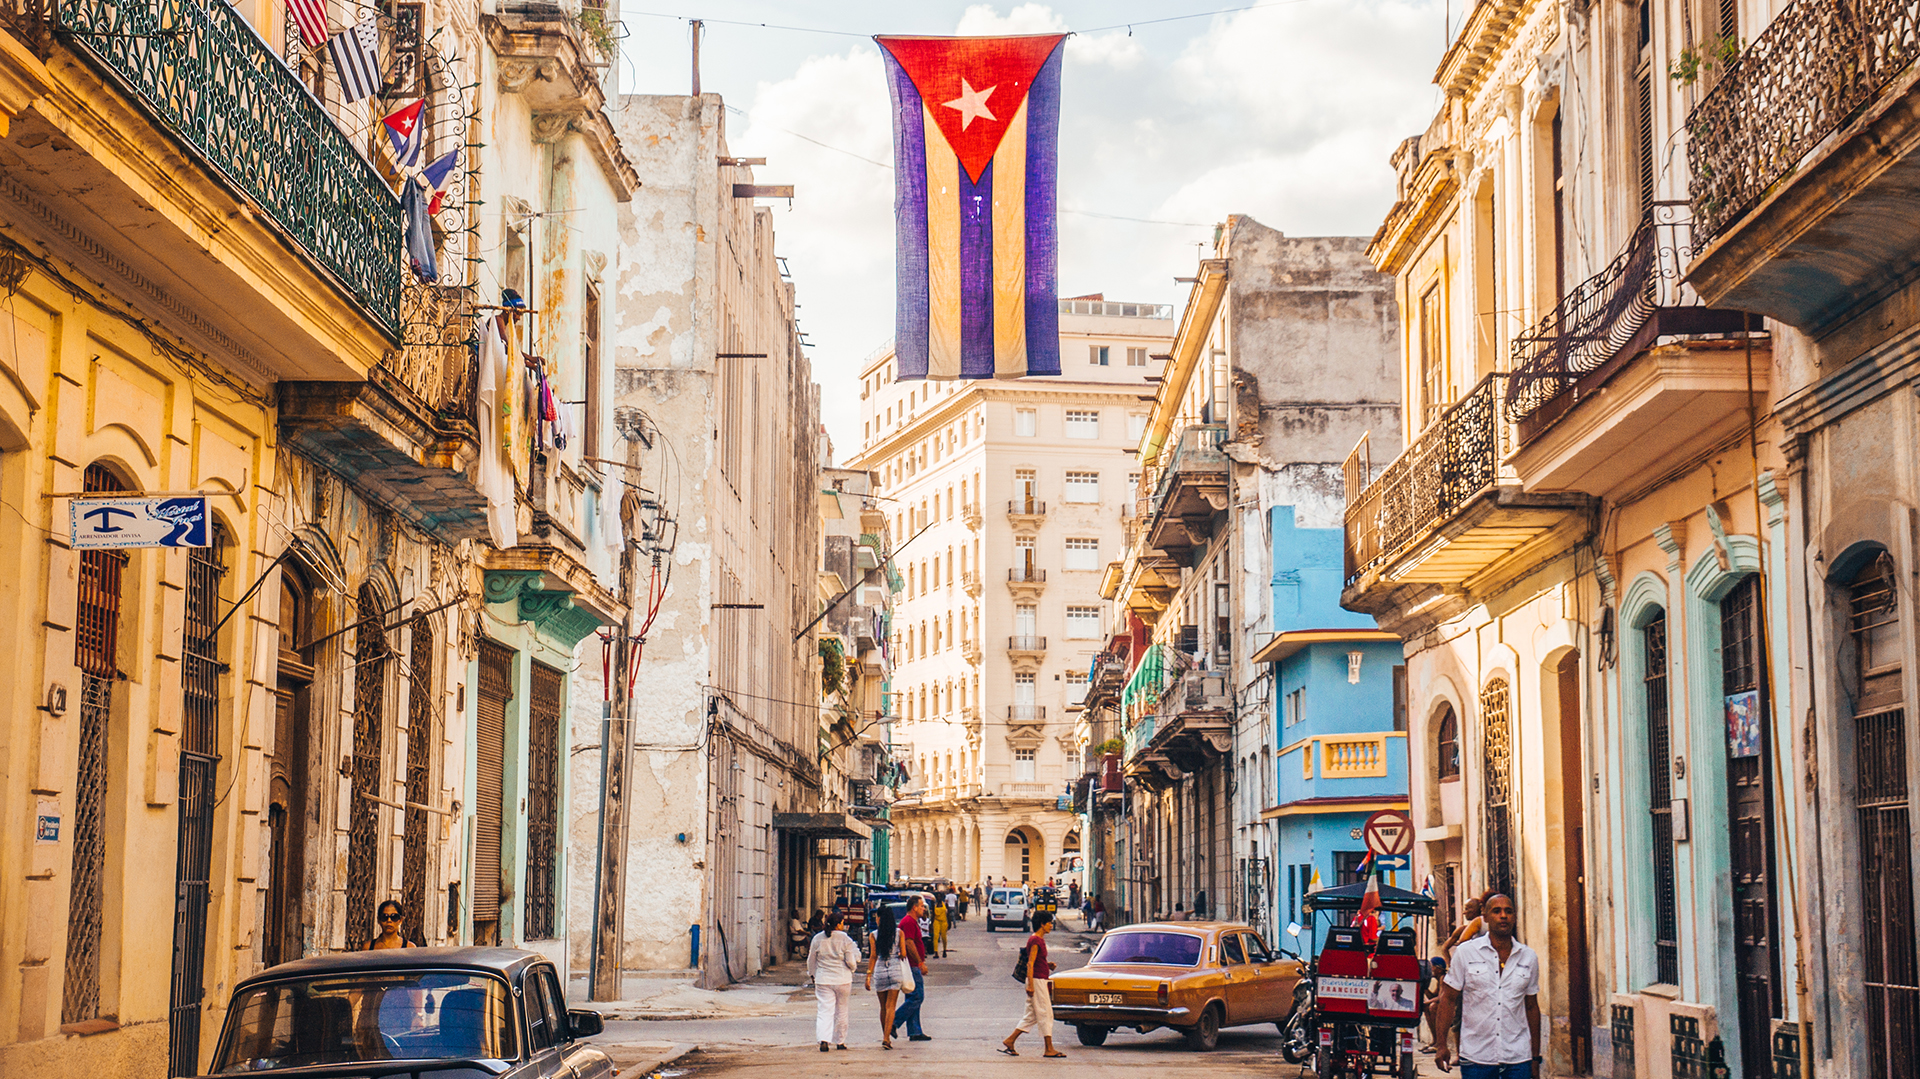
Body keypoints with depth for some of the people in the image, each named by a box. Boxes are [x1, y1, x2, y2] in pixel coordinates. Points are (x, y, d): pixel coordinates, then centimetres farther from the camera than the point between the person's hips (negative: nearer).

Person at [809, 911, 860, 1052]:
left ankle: (823, 1039, -18)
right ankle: (840, 1041, 19)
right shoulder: (845, 939, -8)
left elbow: (811, 961, 9)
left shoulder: (817, 939, -1)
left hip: (823, 980, 1)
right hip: (842, 979, -1)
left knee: (824, 1010, -1)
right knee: (841, 1011, 13)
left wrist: (813, 975, 25)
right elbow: (851, 963, -5)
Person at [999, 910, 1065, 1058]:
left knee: (1031, 1016, 10)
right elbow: (1030, 964, -18)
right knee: (1045, 1014, -5)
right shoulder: (1035, 941, -14)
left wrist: (1048, 965, 8)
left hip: (1041, 981, 10)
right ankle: (1048, 1049, -1)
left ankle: (1009, 1042, 11)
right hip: (1037, 980, -10)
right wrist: (1030, 984, -22)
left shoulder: (1039, 940, 16)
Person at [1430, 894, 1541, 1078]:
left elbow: (1532, 1007, 13)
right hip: (1475, 1056, -2)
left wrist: (1535, 1058, 12)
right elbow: (1448, 999, 2)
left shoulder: (1529, 957, 8)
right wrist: (1441, 1045, -6)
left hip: (1518, 1057, 2)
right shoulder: (1465, 952, 1)